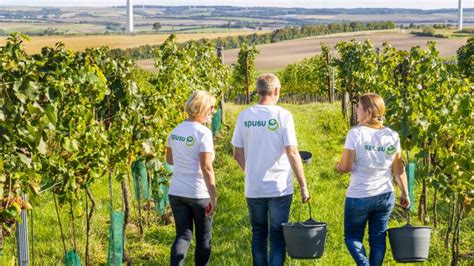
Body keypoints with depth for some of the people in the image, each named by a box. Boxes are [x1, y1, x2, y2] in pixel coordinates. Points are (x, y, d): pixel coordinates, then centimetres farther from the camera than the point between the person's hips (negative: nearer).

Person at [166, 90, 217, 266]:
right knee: (203, 238, 11)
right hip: (198, 193, -6)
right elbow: (206, 168, -19)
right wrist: (213, 196, -16)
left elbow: (169, 159, 17)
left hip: (176, 192, 6)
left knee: (183, 235, 10)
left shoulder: (176, 131, 5)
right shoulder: (203, 133, -15)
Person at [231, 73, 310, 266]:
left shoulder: (245, 116, 0)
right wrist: (303, 186, -7)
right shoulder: (283, 115, -10)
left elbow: (237, 154, 5)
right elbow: (292, 153, -14)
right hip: (279, 187, -3)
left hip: (253, 188, 3)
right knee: (277, 236, 6)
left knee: (258, 234, 16)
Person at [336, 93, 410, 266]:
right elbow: (399, 170, 2)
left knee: (352, 236, 11)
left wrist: (337, 167, 7)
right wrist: (405, 194, 13)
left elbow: (345, 167, -15)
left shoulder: (356, 134, -15)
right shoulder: (392, 136, -2)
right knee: (378, 239, 14)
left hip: (359, 198, -4)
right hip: (385, 196, 4)